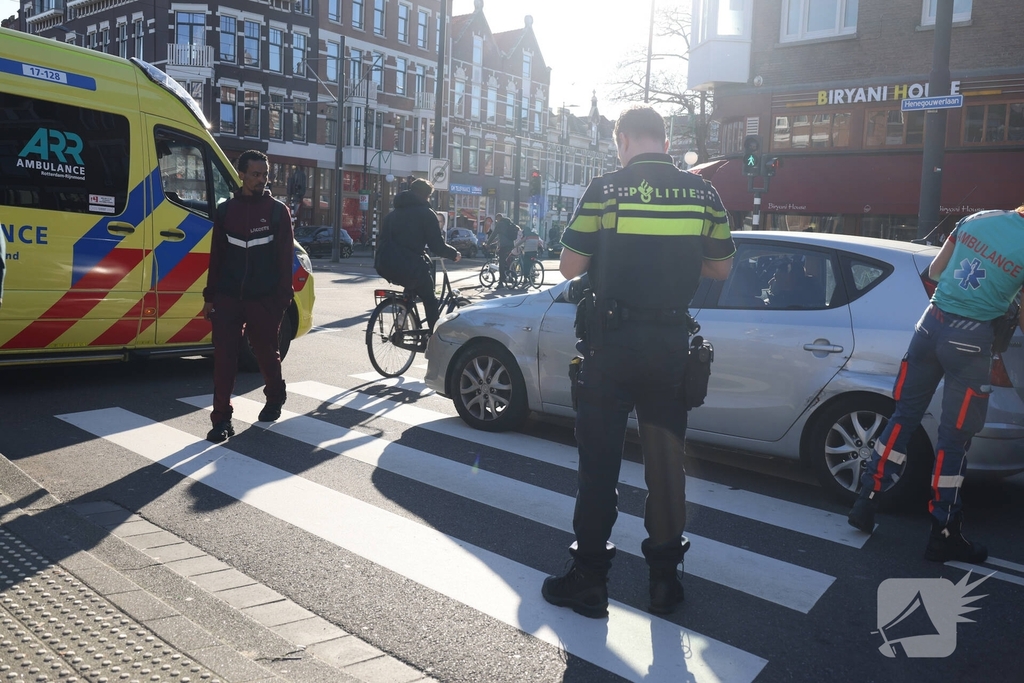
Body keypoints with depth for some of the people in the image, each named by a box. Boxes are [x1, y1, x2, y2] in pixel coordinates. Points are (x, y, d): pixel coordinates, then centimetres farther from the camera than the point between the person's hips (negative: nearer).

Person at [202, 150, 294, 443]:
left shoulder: (278, 211, 0)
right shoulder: (225, 210, 8)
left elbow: (285, 258, -2)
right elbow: (216, 257, 11)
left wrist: (283, 298, -7)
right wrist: (210, 297, 8)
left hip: (264, 299, -2)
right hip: (228, 297, 2)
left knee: (266, 353, 11)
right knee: (224, 358, -4)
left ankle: (275, 398, 38)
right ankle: (222, 419, 0)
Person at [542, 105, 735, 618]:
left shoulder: (607, 189, -7)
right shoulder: (702, 193, 3)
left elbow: (569, 266, -6)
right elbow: (721, 267, 10)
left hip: (612, 341, -3)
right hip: (671, 343, 4)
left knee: (599, 462, 5)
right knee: (666, 459, 12)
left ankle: (589, 580, 12)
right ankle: (665, 578, 21)